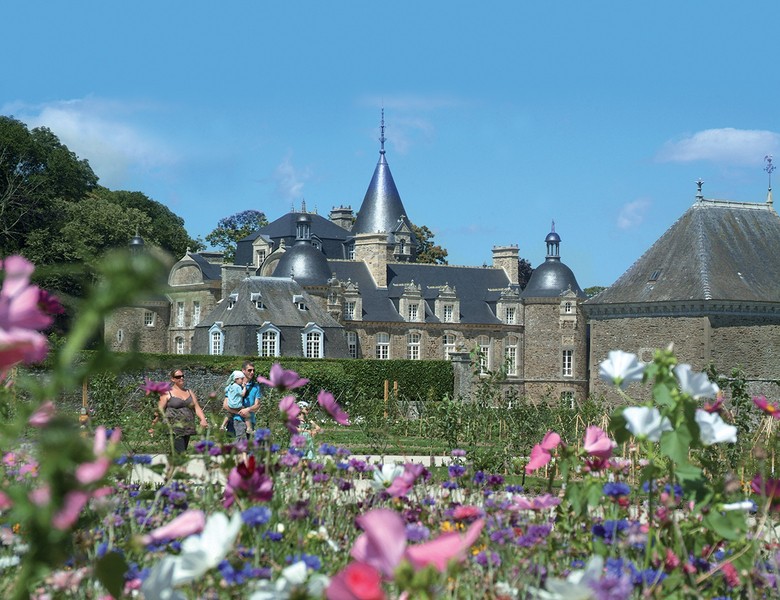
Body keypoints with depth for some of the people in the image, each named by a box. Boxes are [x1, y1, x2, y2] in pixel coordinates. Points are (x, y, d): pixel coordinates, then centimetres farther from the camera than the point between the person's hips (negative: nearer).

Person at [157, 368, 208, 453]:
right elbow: (160, 409, -4)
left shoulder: (189, 392, 17)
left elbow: (197, 408, 12)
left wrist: (203, 419, -5)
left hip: (187, 430, 6)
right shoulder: (167, 393, 0)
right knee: (180, 453, -16)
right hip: (174, 430, -6)